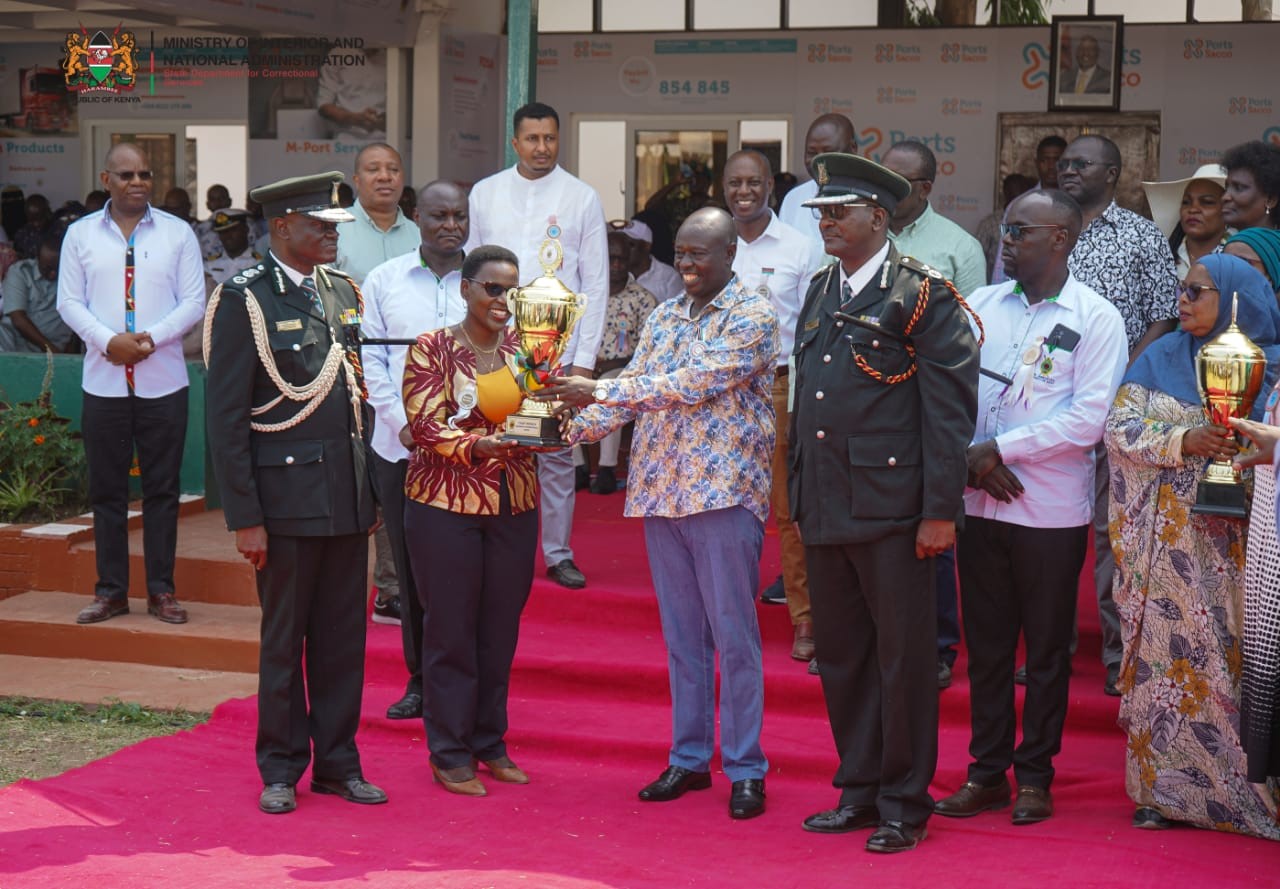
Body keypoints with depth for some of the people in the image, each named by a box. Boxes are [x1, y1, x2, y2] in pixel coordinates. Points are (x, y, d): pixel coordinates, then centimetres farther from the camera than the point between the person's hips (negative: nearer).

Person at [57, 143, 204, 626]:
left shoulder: (177, 233, 3)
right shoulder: (81, 234, 5)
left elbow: (193, 301, 0)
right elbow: (69, 301, 2)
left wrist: (150, 338, -14)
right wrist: (108, 340, -14)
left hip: (163, 381, -1)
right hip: (104, 381, 1)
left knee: (162, 488, 4)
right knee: (107, 489, 6)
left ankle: (161, 590, 12)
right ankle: (110, 590, 14)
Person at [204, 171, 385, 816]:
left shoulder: (344, 292, 11)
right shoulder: (244, 301, -8)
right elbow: (226, 418, -10)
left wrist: (373, 488, 12)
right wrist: (244, 518, -13)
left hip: (348, 496, 5)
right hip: (287, 497, -5)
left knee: (343, 637, 10)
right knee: (283, 640, 6)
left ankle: (338, 763, 21)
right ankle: (281, 770, 18)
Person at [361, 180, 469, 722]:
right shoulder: (384, 281, 8)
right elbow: (372, 362, 6)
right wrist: (403, 424, -6)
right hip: (399, 448, 2)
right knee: (411, 569, 7)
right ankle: (419, 681, 18)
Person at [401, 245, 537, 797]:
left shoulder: (524, 348, 9)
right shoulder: (432, 348, -4)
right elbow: (425, 425, -12)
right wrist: (478, 447, -28)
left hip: (514, 504, 4)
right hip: (445, 503, -4)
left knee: (501, 628, 9)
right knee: (452, 630, 1)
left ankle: (490, 744, 22)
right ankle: (450, 755, 10)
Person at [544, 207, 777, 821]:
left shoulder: (753, 317, -7)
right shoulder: (663, 317, 15)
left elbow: (696, 385, -18)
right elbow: (635, 388, 11)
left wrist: (597, 390, -20)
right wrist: (573, 426, -7)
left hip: (724, 492, -6)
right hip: (661, 492, 6)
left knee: (733, 633, -2)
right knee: (681, 632, 11)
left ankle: (746, 769, 5)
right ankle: (689, 758, 19)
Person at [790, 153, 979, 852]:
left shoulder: (921, 294, -7)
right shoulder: (820, 291, 15)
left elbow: (951, 408, -11)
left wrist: (940, 511, -15)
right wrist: (798, 494, 16)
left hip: (890, 506, -7)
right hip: (824, 508, 7)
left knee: (904, 655, 2)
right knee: (841, 655, 13)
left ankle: (904, 803, 13)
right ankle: (858, 791, 25)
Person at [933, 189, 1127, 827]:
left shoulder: (1096, 318, -5)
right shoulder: (981, 305, 7)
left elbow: (1089, 419, -13)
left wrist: (1001, 448, -13)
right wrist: (972, 458, -9)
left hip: (1051, 511, -4)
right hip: (981, 504, 4)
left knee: (1046, 649, 6)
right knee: (986, 643, 9)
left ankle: (1035, 775, 17)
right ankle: (987, 771, 19)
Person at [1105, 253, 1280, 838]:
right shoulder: (1161, 359, 10)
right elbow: (1119, 426, 1)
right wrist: (1183, 442, -14)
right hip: (1171, 540, 2)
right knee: (1172, 652, 2)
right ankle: (1166, 786, 9)